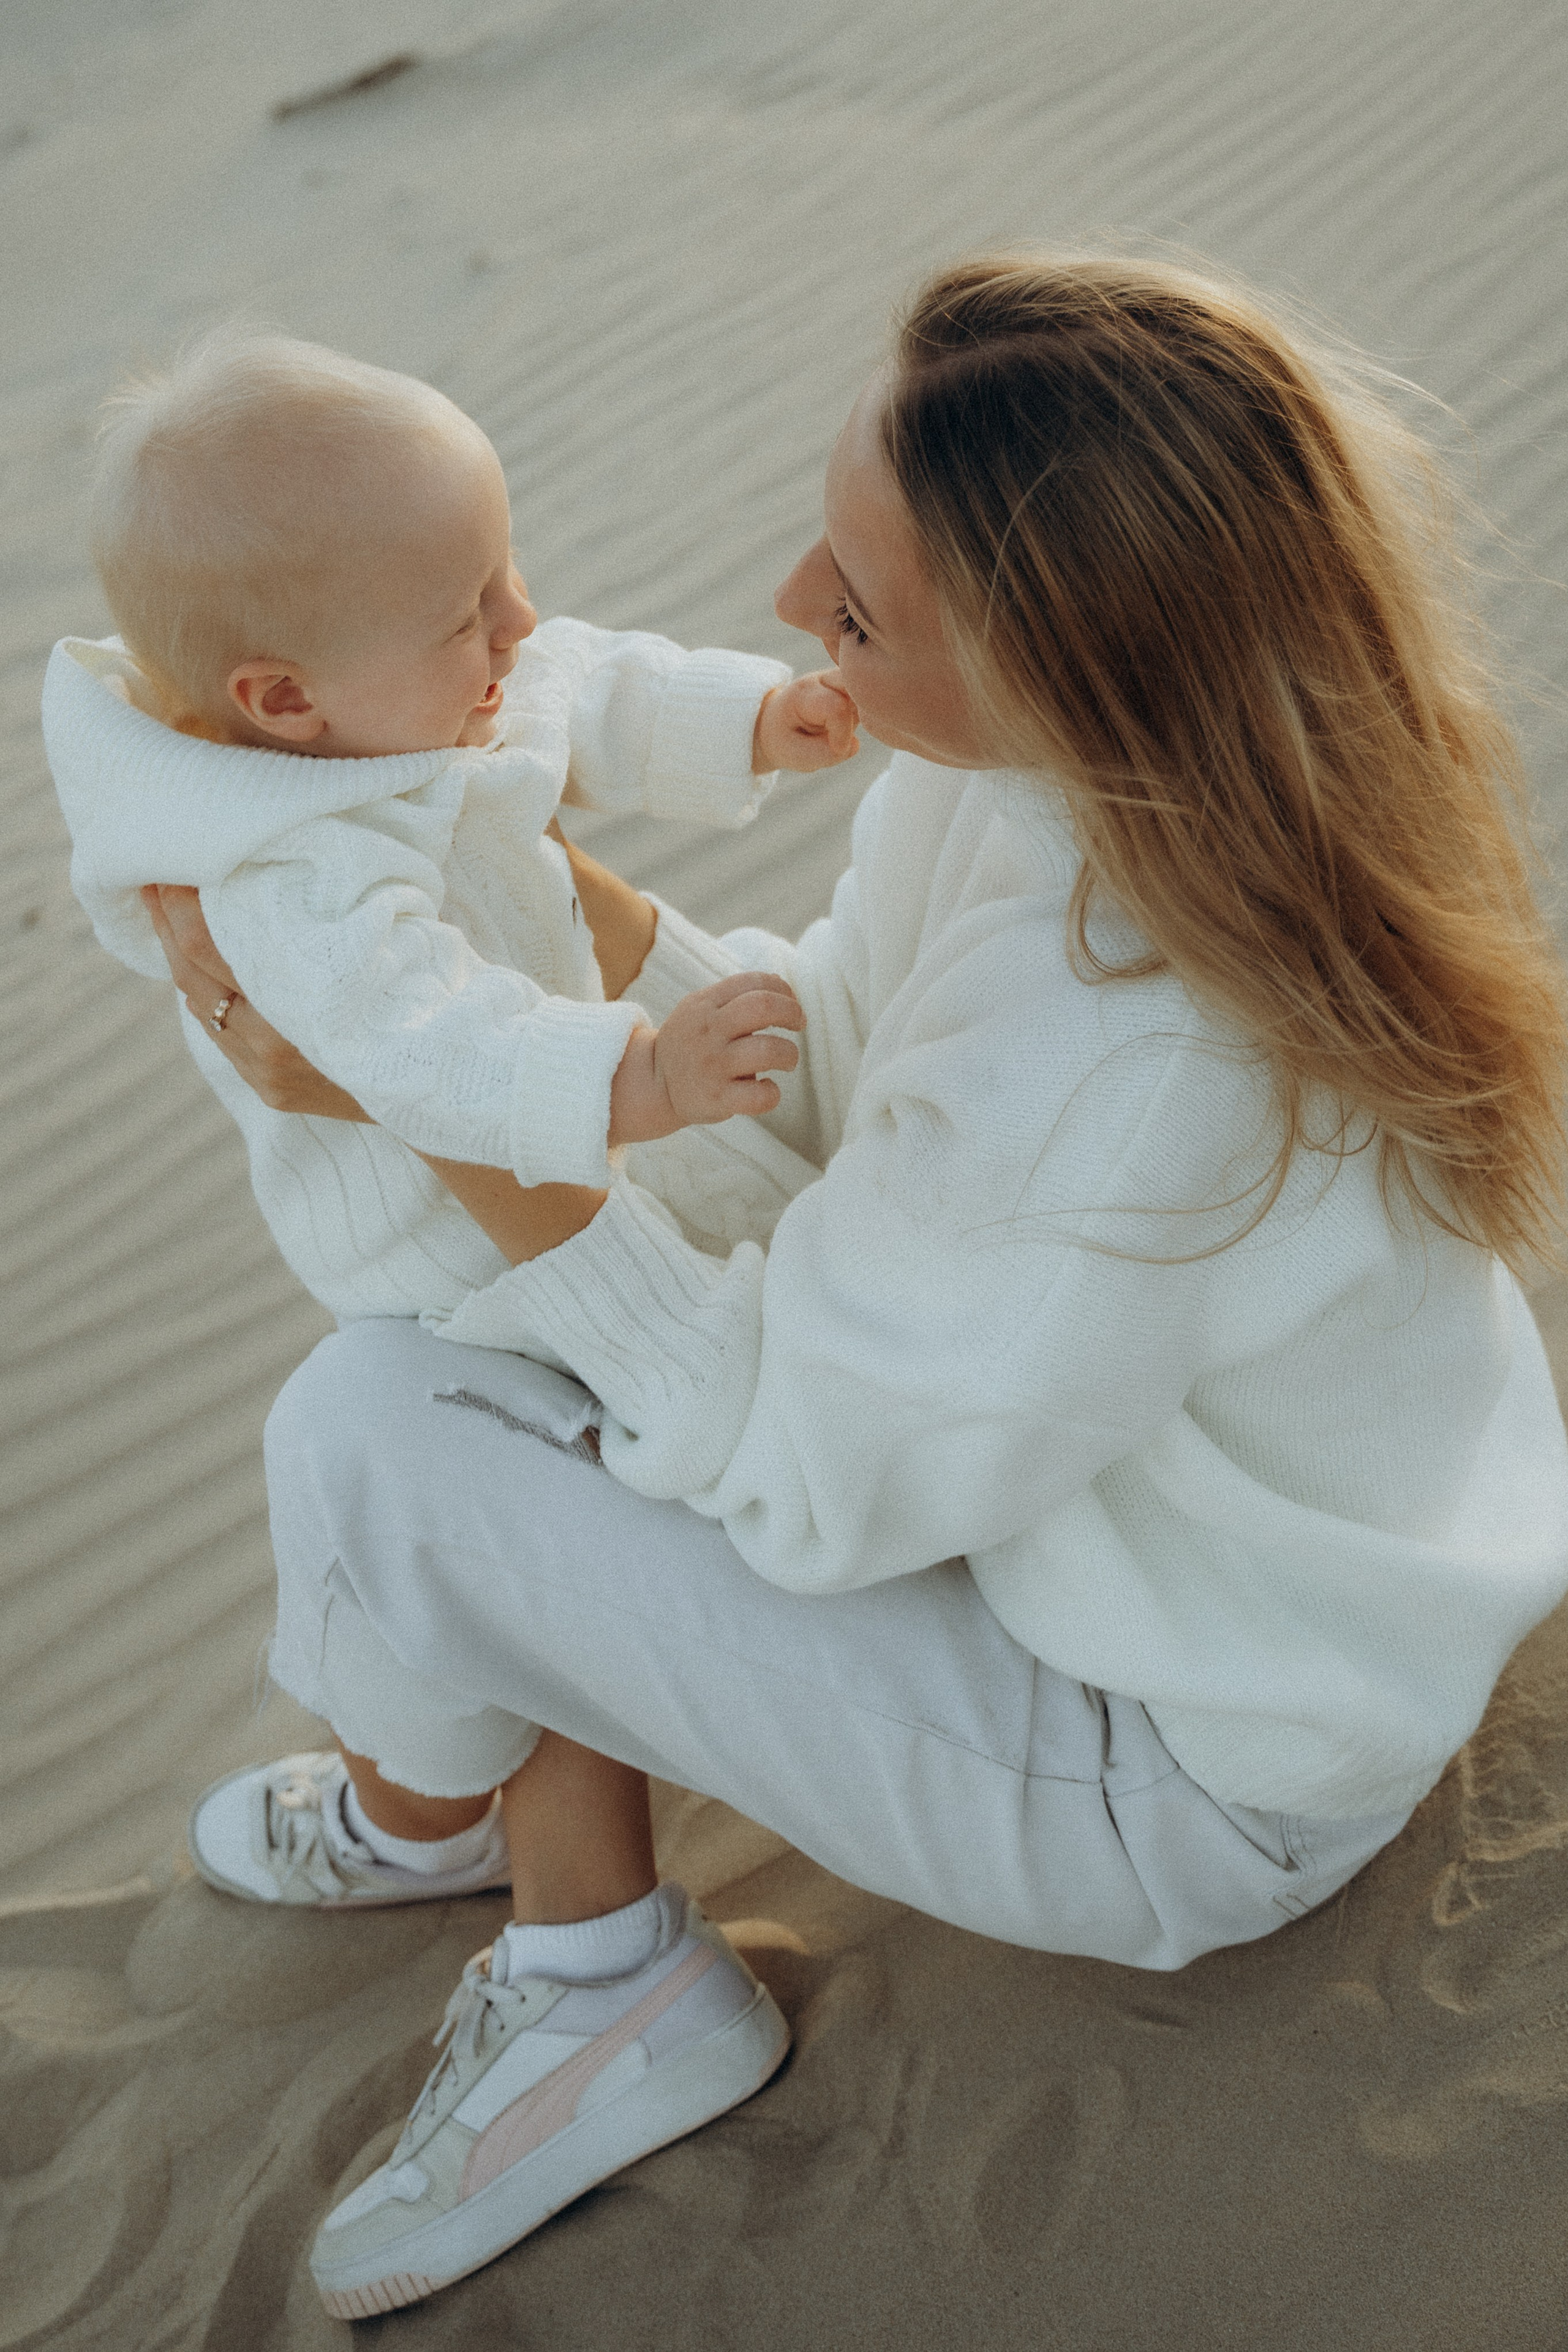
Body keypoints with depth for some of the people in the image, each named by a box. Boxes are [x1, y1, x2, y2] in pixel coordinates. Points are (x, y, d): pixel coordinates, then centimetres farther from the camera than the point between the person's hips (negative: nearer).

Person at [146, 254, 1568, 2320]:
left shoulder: (1121, 1099, -39)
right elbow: (844, 1059, 1)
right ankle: (593, 1989, 17)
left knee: (367, 1434, -13)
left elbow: (803, 1485, -23)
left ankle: (419, 1798, 23)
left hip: (1196, 1786, -9)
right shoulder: (1114, 760, -14)